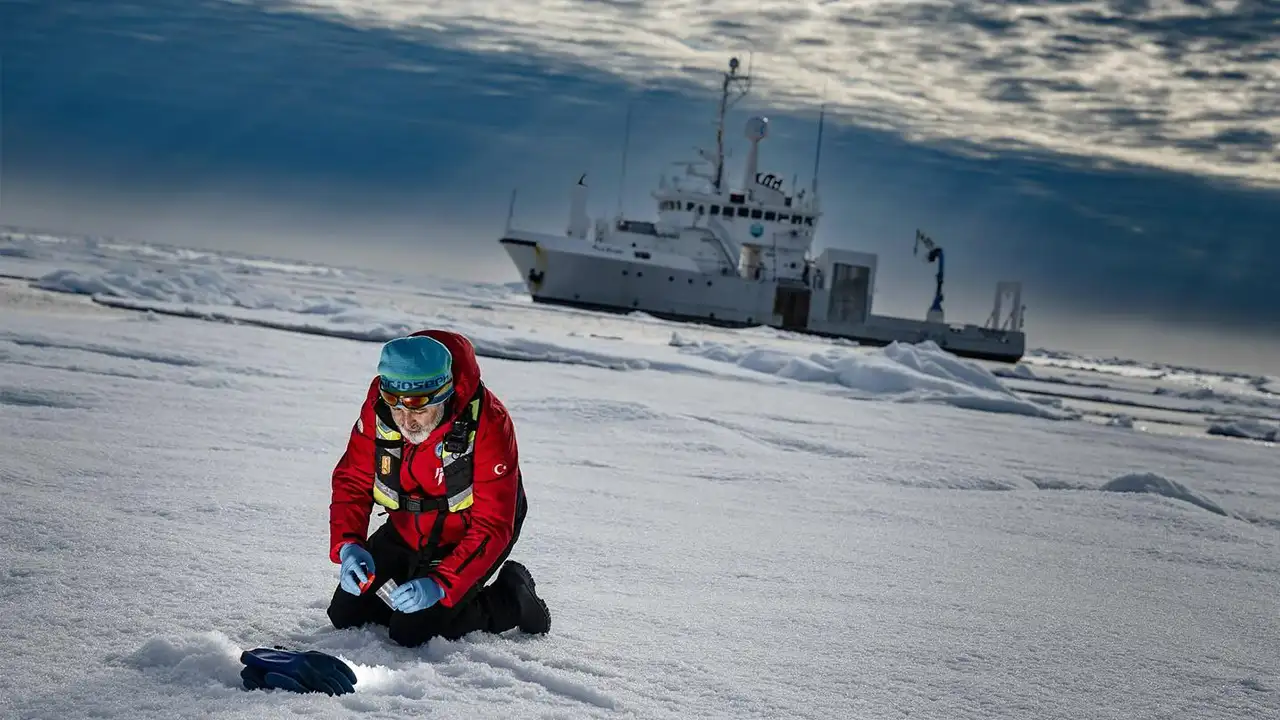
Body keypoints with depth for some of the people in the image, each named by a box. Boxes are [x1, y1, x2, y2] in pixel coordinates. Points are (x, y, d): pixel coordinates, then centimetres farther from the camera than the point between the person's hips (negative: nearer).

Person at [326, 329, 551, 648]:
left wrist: (440, 584, -41)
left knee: (412, 633, -14)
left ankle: (510, 598, 8)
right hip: (406, 531, 5)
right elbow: (352, 481, -10)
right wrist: (348, 546, -29)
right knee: (345, 614, 3)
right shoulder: (378, 406, -20)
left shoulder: (487, 422, -34)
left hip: (466, 535, -5)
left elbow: (492, 525, -31)